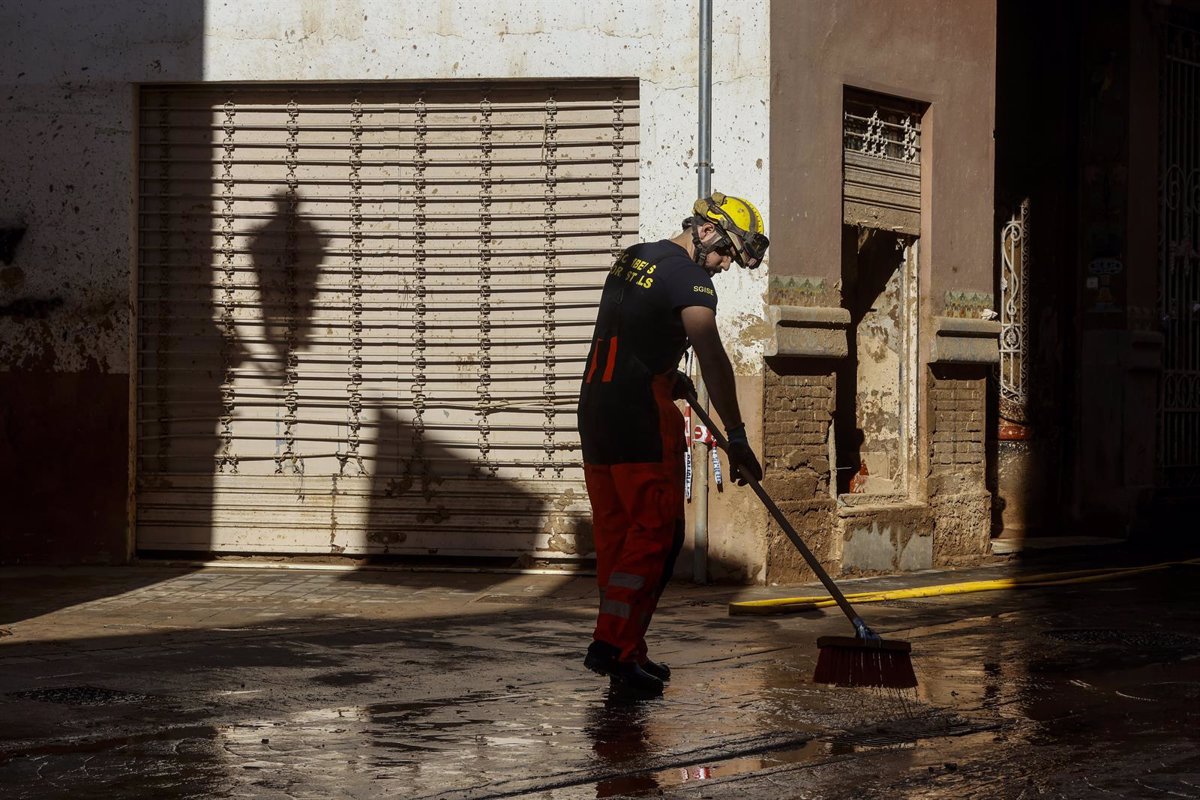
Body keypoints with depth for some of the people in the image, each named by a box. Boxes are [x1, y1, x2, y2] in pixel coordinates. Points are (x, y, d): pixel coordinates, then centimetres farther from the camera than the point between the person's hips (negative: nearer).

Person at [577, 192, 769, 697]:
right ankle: (614, 645, -12)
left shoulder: (631, 258, 18)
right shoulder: (687, 276, -9)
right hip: (641, 415, -9)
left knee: (615, 533, 10)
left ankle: (623, 653, 13)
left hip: (595, 404, 9)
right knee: (656, 533, -6)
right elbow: (713, 360, -17)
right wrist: (736, 438, -18)